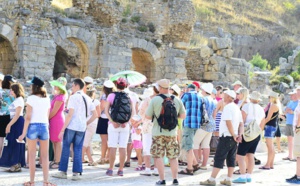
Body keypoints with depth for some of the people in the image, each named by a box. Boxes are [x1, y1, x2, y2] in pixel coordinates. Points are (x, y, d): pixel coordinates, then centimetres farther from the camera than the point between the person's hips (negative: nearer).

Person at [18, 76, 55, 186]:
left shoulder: (31, 99, -6)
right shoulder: (47, 99, 8)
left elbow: (28, 117, -9)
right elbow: (47, 116, 8)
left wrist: (24, 133, -6)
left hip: (33, 126, -4)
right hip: (44, 127, 4)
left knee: (32, 156, 4)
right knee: (45, 156, 8)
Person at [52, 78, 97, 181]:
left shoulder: (73, 97, -6)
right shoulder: (87, 98, 13)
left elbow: (70, 114, -13)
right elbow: (95, 115, 14)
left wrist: (63, 129, -11)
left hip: (71, 126, -5)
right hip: (82, 128, 5)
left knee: (66, 149, 4)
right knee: (78, 150, 8)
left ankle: (63, 172, 7)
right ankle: (76, 174, 5)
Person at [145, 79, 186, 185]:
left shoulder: (154, 100, -8)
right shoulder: (177, 100, 0)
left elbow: (147, 116, -5)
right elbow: (183, 116, 8)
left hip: (158, 132, -3)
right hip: (172, 133, 3)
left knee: (158, 156, 5)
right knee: (173, 157, 12)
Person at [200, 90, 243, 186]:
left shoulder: (228, 107, -13)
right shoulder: (236, 108, 15)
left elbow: (229, 123, -20)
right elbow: (241, 124, 14)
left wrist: (234, 135, -15)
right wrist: (239, 135, 4)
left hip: (226, 136, -9)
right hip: (233, 137, 9)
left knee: (219, 158, -7)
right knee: (231, 158, 9)